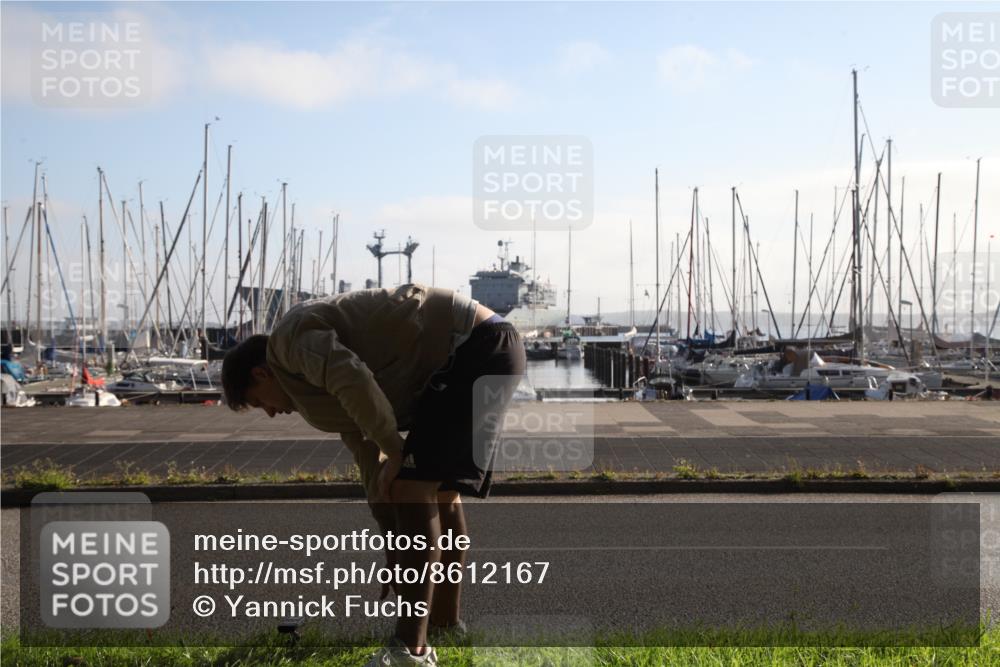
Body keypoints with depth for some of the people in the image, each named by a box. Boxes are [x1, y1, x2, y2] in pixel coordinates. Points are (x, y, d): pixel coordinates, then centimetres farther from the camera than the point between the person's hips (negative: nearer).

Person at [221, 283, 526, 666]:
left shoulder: (290, 337, -6)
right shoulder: (325, 380, 22)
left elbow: (355, 380, -28)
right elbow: (372, 466, 24)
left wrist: (395, 452, -14)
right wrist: (396, 559, 26)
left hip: (476, 347, -10)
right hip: (488, 348, 10)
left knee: (414, 487, -12)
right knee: (440, 493, 19)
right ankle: (446, 623, 32)